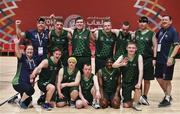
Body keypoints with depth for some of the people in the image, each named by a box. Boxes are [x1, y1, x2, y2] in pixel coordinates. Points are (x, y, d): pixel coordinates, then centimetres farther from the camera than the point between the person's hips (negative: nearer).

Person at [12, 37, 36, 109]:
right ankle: (21, 101, -6)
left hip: (28, 83, 6)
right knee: (31, 90, -32)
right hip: (18, 82, -6)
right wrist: (17, 44, -46)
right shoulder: (22, 58, -10)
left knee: (27, 103, 8)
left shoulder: (34, 60, 3)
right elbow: (17, 53, -31)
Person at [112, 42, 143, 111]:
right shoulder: (123, 57, -7)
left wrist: (139, 83, -29)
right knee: (126, 105, -3)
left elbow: (141, 71, -18)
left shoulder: (139, 57, -11)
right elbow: (113, 65, -20)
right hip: (125, 82, 1)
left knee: (138, 89, -35)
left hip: (135, 81, -1)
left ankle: (135, 103, -3)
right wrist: (121, 64, -41)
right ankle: (130, 101, 34)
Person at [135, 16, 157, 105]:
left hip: (148, 59, -2)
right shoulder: (136, 33, 8)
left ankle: (144, 96, 20)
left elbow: (155, 46, -1)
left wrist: (154, 58, -7)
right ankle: (139, 96, 16)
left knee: (147, 79, 6)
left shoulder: (151, 34, 0)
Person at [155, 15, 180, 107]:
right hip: (159, 59, 7)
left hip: (168, 60, -7)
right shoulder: (161, 30, 9)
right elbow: (155, 39, 27)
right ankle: (167, 95, 32)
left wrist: (171, 57, -24)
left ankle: (167, 99, 16)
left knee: (167, 80, 2)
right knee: (159, 78, 13)